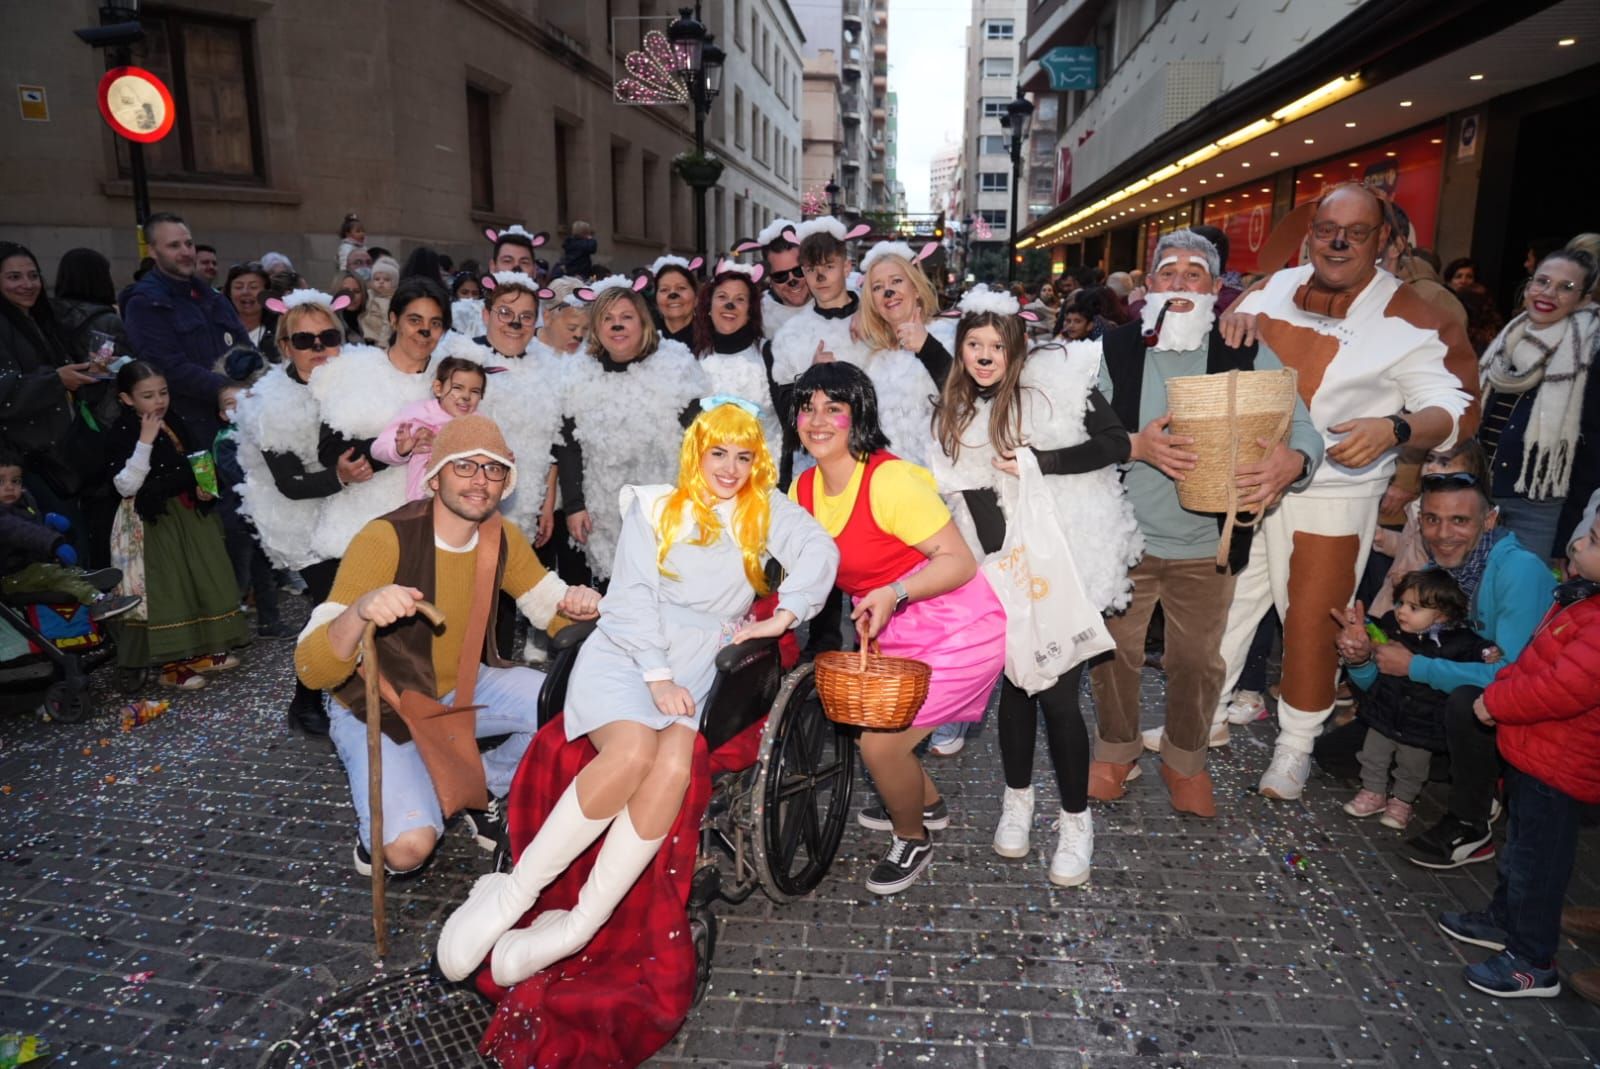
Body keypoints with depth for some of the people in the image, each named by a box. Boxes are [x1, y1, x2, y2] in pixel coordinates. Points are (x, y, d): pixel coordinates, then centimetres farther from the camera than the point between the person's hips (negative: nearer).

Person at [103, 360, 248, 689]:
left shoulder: (176, 422, 5)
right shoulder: (123, 434, -12)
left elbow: (198, 462, 19)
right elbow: (126, 486, -20)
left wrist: (205, 487, -1)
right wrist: (144, 442, -24)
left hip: (190, 513, 6)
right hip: (153, 521, -6)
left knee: (205, 580, 10)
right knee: (165, 589, -2)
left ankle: (202, 649, 25)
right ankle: (173, 662, 9)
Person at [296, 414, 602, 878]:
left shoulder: (502, 538, -9)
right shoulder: (386, 539, -26)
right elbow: (311, 670, -30)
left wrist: (576, 605, -23)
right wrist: (360, 611, -52)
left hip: (463, 687, 5)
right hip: (375, 704, -5)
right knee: (410, 847, -26)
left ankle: (482, 786, 11)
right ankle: (380, 818, 11)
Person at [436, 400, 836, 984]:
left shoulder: (764, 510, 15)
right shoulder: (655, 506, 11)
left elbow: (820, 549, -2)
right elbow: (632, 596, 1)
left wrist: (782, 617, -14)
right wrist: (658, 676, -10)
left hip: (699, 668, 1)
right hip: (628, 651, -1)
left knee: (673, 769, -29)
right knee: (633, 752, -31)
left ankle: (578, 927, -19)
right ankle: (512, 895, -16)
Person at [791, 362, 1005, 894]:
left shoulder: (891, 479, -24)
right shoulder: (805, 488, 0)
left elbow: (960, 561, -23)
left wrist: (894, 593, -36)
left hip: (958, 631, -8)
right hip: (892, 635, 8)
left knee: (879, 743, -8)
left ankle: (913, 842, 24)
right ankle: (927, 804, 42)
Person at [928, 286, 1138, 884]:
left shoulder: (1058, 379, -4)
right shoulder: (956, 415, 9)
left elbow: (1116, 443, -6)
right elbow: (974, 498, 6)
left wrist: (1043, 461, -16)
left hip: (1069, 565, -4)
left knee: (1058, 693, -5)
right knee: (1016, 685, 9)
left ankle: (1076, 820, 14)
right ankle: (1018, 797, 30)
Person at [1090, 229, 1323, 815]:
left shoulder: (1247, 355, -4)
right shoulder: (1115, 349, -4)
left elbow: (1302, 426, -8)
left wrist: (1293, 461, -31)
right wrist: (1136, 446, -26)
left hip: (1206, 544, 1)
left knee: (1198, 661, 14)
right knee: (1115, 652, 12)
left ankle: (1185, 760, 39)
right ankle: (1115, 748, 37)